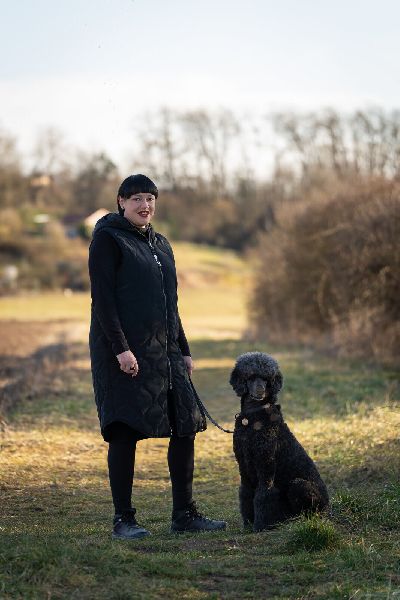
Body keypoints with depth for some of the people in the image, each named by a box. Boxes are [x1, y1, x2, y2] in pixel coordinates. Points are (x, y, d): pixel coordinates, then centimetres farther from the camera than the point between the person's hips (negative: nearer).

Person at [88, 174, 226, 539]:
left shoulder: (160, 245, 18)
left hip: (164, 351, 8)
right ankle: (123, 519, 0)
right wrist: (120, 348, -20)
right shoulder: (108, 239, -4)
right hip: (124, 351, -7)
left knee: (186, 427, 4)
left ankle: (184, 513, 11)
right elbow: (102, 299, -12)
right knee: (125, 432, -7)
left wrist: (184, 350, 17)